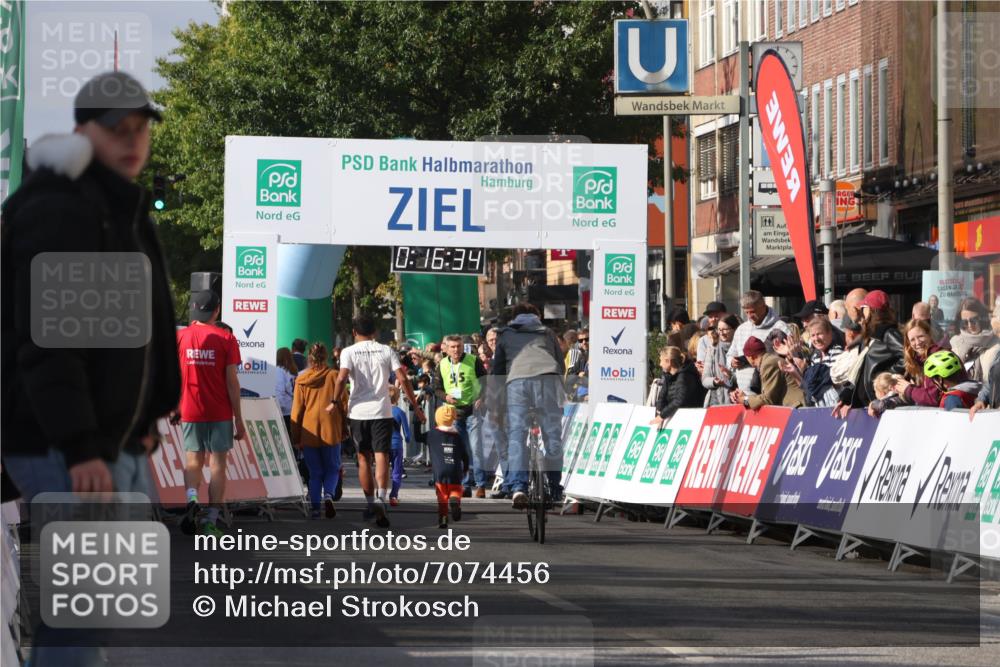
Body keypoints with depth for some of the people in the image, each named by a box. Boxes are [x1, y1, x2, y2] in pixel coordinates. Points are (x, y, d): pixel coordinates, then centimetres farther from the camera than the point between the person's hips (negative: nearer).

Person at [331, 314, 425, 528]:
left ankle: (371, 503, 19)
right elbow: (402, 379, -2)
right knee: (381, 456, -6)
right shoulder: (386, 351, 4)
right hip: (382, 411, 0)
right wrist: (415, 406, 3)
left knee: (363, 458, 13)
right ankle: (381, 498, -27)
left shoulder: (349, 352, 0)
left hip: (358, 411, 0)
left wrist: (335, 402, -4)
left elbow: (342, 378, -15)